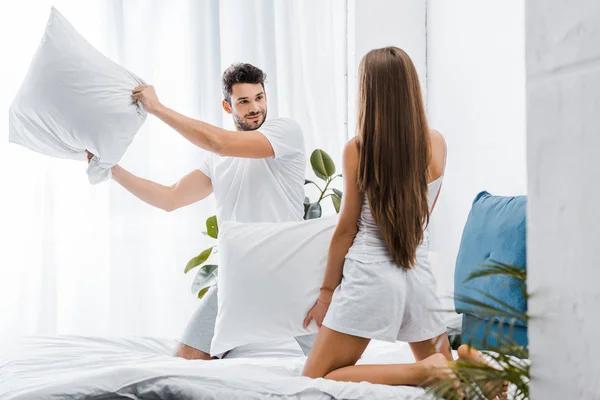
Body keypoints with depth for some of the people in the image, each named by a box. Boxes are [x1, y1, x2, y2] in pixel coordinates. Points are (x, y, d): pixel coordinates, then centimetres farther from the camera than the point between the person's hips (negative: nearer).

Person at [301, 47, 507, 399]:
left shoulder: (358, 148, -10)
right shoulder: (436, 143, 2)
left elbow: (347, 229, -3)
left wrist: (327, 292, 7)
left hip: (370, 274, -5)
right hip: (420, 274, 5)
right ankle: (472, 367, -11)